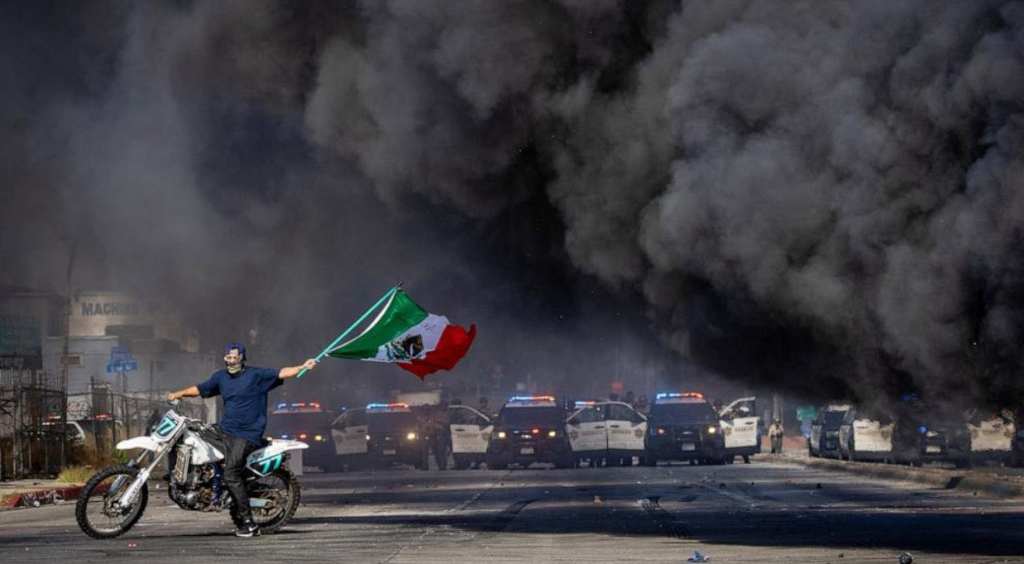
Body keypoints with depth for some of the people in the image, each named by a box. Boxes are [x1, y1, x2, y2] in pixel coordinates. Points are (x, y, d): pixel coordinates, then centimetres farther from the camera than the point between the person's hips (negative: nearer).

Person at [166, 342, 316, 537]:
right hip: (224, 431, 8)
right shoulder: (221, 377, 12)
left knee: (231, 475, -16)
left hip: (247, 435, -7)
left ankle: (248, 523, -12)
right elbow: (200, 389, 17)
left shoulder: (257, 375, -6)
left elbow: (281, 373, -14)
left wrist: (302, 367, -26)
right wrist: (179, 394, 5)